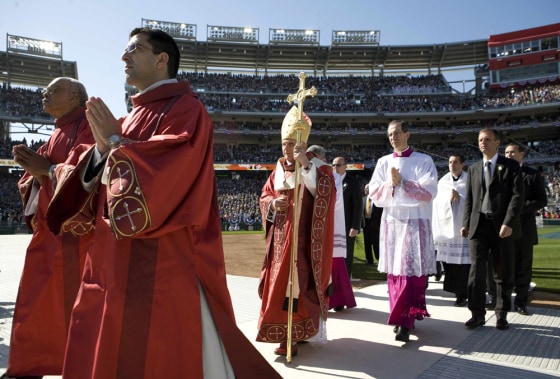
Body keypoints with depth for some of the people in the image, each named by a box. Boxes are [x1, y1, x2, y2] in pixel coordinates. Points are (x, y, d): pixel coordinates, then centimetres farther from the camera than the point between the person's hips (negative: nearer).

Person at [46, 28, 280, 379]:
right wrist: (102, 145, -5)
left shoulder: (185, 109, -7)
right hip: (115, 258, 8)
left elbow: (161, 173, -21)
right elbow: (100, 178, 15)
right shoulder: (134, 117, 19)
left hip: (162, 261, -8)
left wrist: (114, 140, -8)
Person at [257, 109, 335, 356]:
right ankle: (281, 330, 24)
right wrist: (273, 203, -11)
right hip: (279, 237, 6)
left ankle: (292, 336, 0)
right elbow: (264, 197, 12)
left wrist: (306, 165, -29)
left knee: (297, 282, -7)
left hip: (302, 238, -6)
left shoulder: (313, 170, -4)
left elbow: (326, 190, -23)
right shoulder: (277, 171, 12)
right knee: (279, 282, 10)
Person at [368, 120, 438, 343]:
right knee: (394, 271, 5)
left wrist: (402, 183, -13)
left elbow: (429, 191, -8)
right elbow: (374, 193, 4)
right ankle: (401, 315, 17)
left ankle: (406, 322, -5)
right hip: (391, 222, 3)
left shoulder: (423, 161, 2)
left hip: (416, 222, -3)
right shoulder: (384, 162, 11)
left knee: (412, 272, -7)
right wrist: (390, 184, -13)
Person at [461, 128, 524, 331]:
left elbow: (517, 195, -7)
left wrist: (508, 223, -17)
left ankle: (502, 314, 18)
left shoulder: (511, 166, 3)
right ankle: (477, 314, 7)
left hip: (502, 226, -2)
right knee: (476, 269, -1)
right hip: (479, 224, 3)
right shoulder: (473, 168, 15)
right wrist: (466, 223, 4)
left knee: (503, 272, 6)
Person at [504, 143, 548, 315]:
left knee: (523, 266, 4)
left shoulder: (533, 174, 4)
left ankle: (520, 302, 14)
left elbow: (542, 200, -2)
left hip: (523, 227, -1)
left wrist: (519, 208, -15)